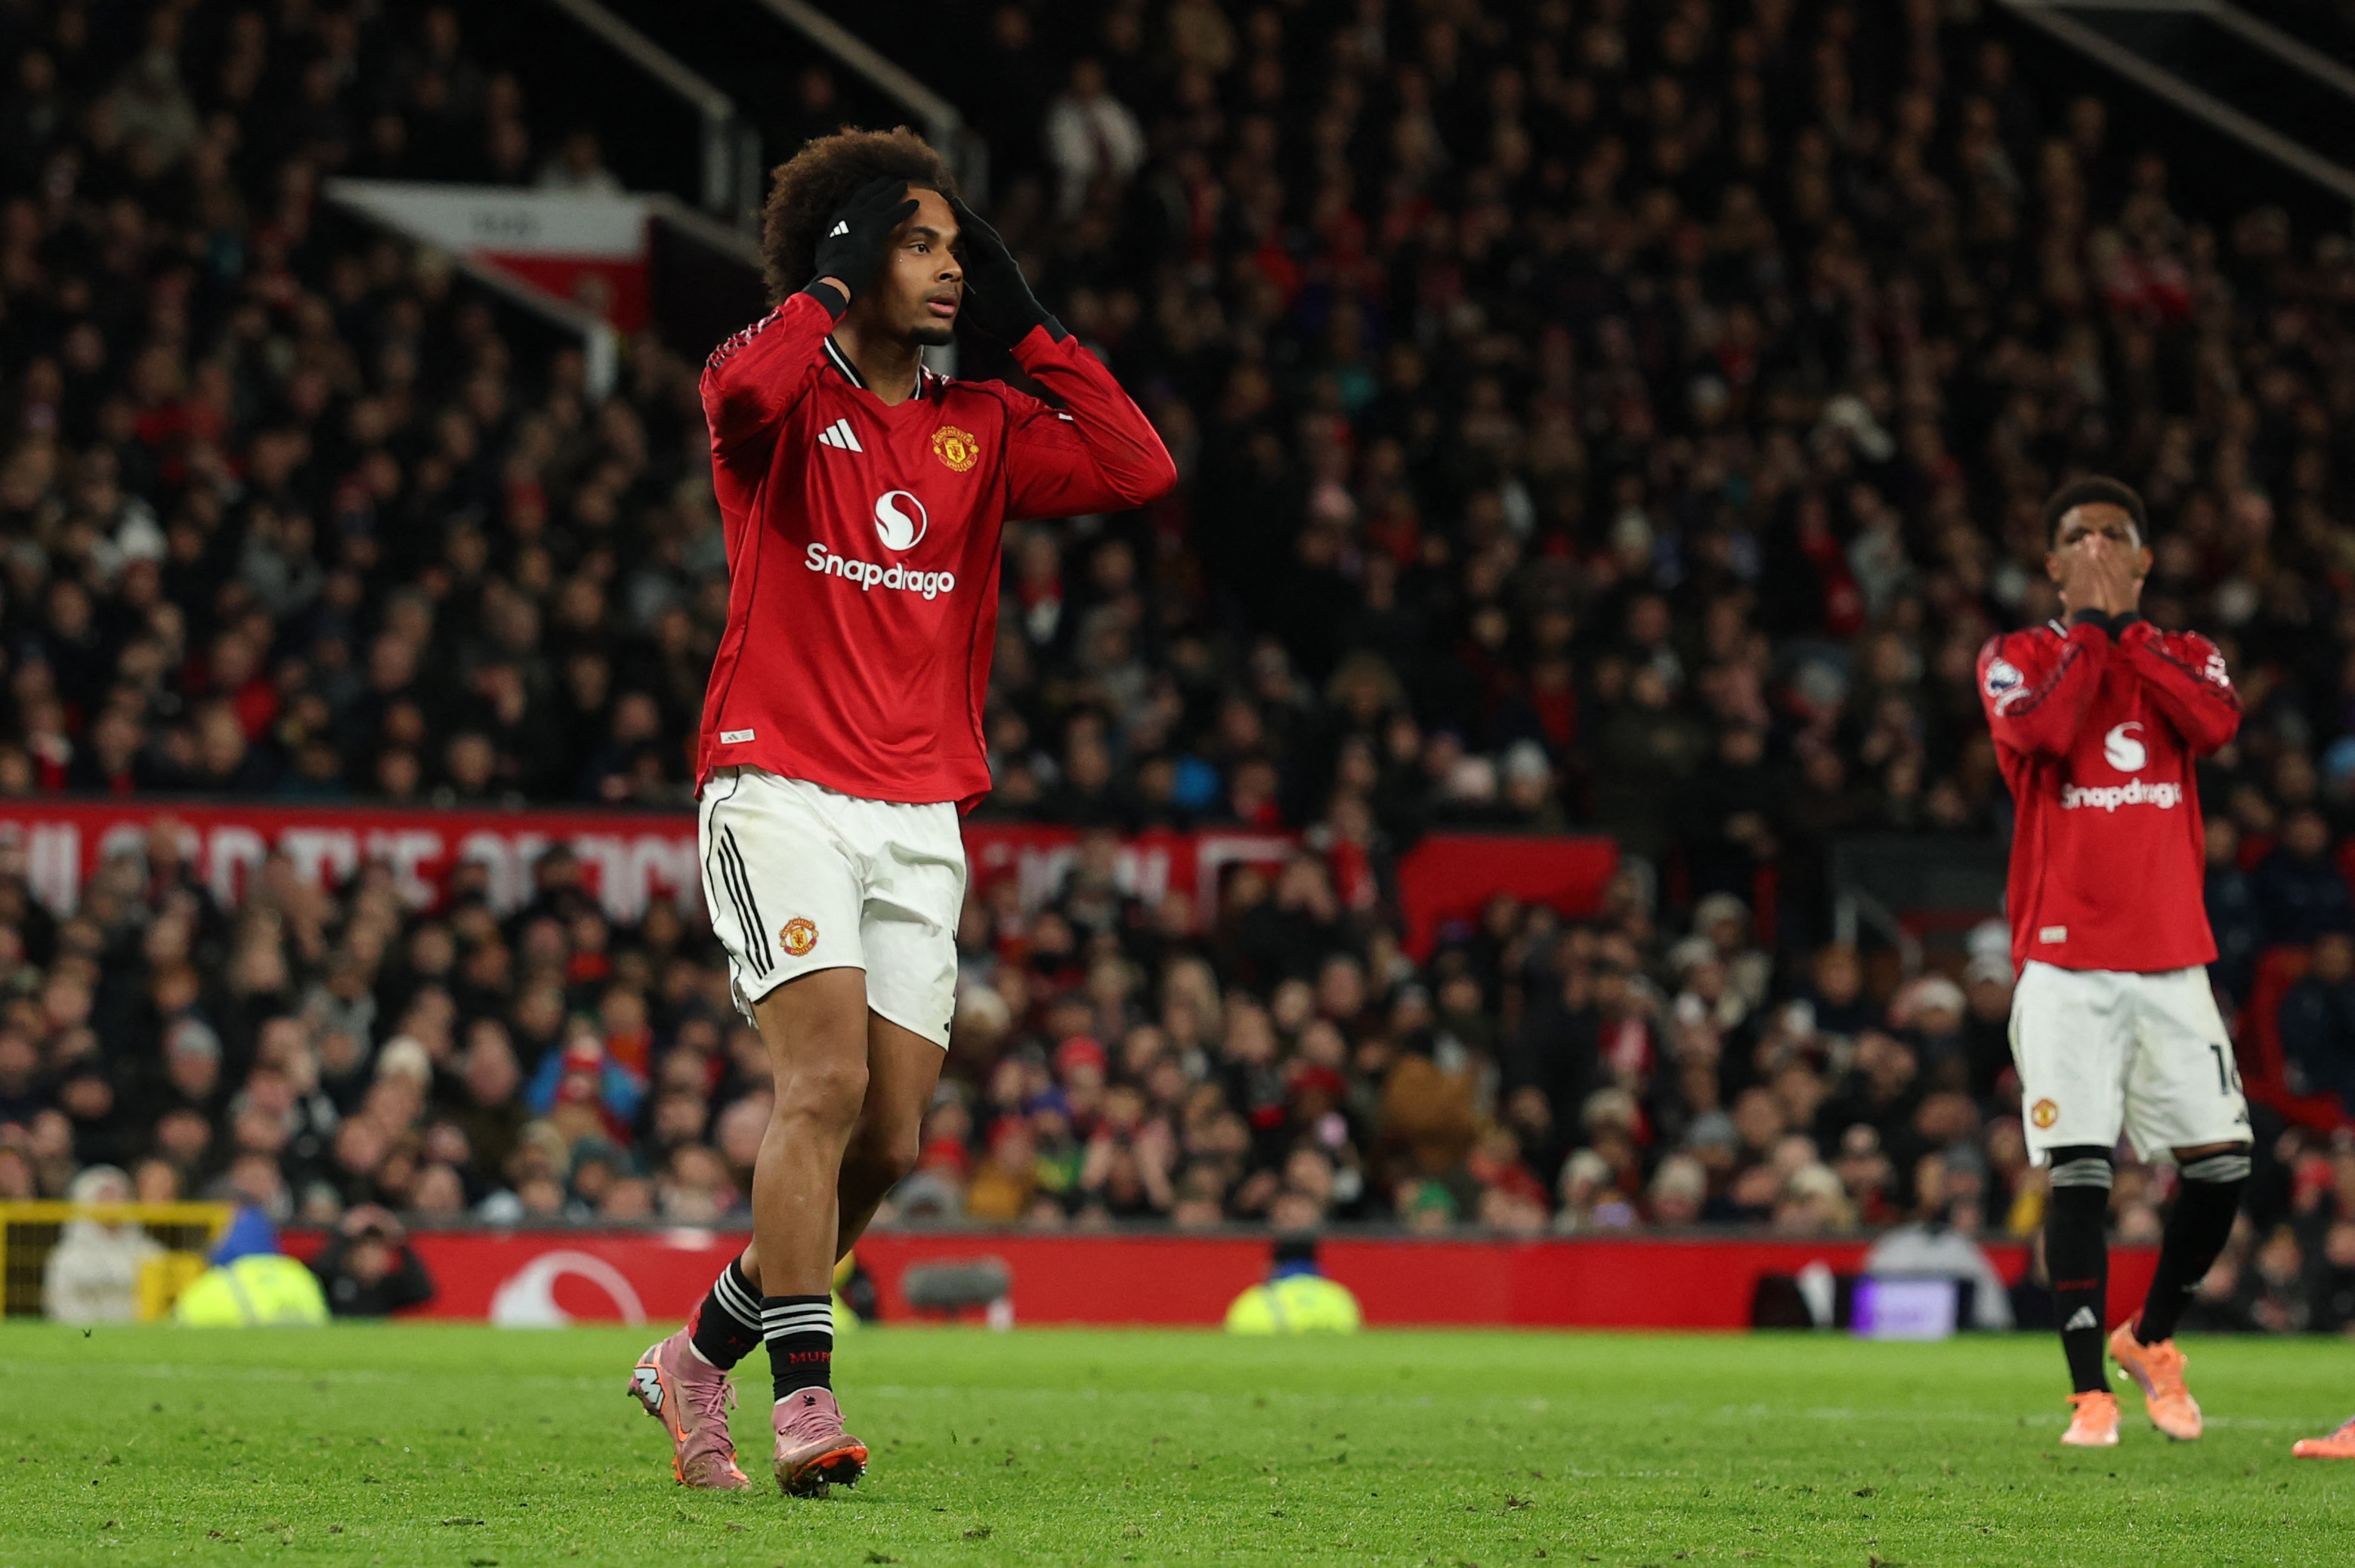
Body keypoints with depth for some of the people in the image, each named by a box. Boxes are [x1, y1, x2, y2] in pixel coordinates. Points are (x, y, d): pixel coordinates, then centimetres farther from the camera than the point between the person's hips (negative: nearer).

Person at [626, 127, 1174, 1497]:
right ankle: (806, 1395, -20)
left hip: (921, 819, 6)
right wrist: (832, 286, -13)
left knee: (888, 1141, 2)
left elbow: (1139, 470, 1)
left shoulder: (980, 430, 13)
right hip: (781, 795, -6)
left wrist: (1030, 327, 3)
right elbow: (738, 389, -27)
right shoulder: (790, 405, -2)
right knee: (827, 1078, -22)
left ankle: (698, 1360, 20)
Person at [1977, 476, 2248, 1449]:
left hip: (2172, 962, 3)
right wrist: (2088, 630, -6)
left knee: (2222, 1166, -2)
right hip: (2065, 961, -3)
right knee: (2077, 1176, -9)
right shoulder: (2018, 659, 5)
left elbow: (2216, 722, -10)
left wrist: (2128, 627, -6)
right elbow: (2040, 731, -17)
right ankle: (2090, 1391, -1)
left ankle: (2152, 1337, 21)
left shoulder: (2183, 656, 13)